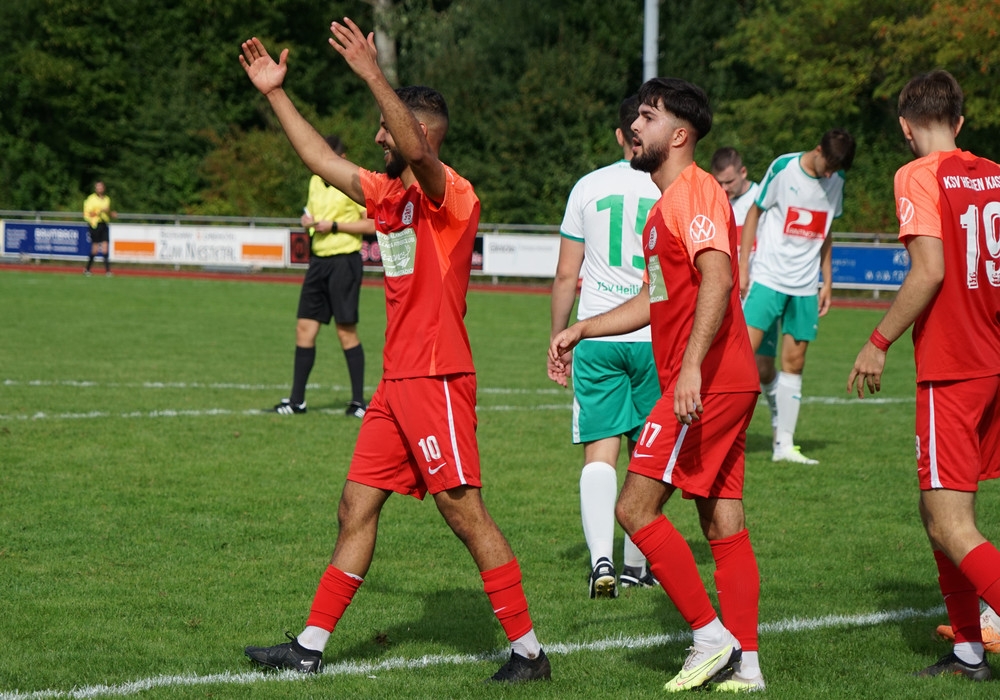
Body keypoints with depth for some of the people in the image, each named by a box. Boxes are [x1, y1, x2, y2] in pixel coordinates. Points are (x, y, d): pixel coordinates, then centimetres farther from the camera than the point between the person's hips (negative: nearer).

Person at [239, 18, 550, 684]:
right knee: (357, 507, 10)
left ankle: (528, 650, -3)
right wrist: (276, 93, 23)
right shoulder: (388, 193, 15)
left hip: (437, 379, -9)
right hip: (397, 380, 9)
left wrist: (374, 76, -40)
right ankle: (311, 646, 16)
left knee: (465, 511, -8)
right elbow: (324, 161, 24)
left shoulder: (449, 193, -11)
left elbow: (419, 153, -31)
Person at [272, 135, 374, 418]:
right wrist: (308, 221, 3)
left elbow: (371, 224, -10)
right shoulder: (316, 182, 14)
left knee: (346, 331, -4)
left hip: (344, 260, -7)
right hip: (319, 259, 7)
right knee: (305, 327, 3)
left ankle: (358, 401, 4)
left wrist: (334, 226, -15)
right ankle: (297, 399, 7)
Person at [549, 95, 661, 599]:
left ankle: (602, 559, -20)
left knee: (600, 452, -2)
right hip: (656, 337, 0)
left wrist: (558, 340, 16)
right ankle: (634, 566, 19)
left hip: (596, 336, 0)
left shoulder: (589, 187, 4)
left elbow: (566, 275, 7)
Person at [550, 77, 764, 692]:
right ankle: (744, 665, 9)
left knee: (636, 507, -9)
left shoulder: (695, 192, -11)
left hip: (706, 382, -10)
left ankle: (712, 639, -6)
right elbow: (657, 300, 31)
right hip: (726, 384, 10)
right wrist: (582, 330, 28)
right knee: (724, 525, 8)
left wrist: (691, 365, -34)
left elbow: (717, 278, -26)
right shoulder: (669, 203, 21)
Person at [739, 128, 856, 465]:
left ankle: (784, 444, 9)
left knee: (794, 361, 4)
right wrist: (742, 268, -5)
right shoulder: (783, 168, -8)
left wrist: (827, 282, 15)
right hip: (768, 277, -5)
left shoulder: (836, 181, 6)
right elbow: (754, 213, -1)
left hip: (805, 285, 5)